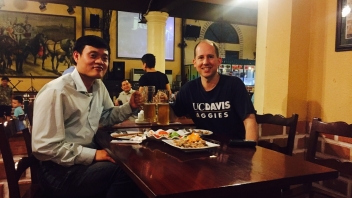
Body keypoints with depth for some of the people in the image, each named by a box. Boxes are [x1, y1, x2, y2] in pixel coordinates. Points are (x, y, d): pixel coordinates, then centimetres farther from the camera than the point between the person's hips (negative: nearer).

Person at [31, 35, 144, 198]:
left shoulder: (99, 86, 6)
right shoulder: (55, 92, -21)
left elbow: (107, 116, 19)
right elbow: (44, 147, -23)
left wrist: (130, 106, 0)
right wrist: (93, 155, -24)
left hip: (88, 155, 8)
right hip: (61, 170, -8)